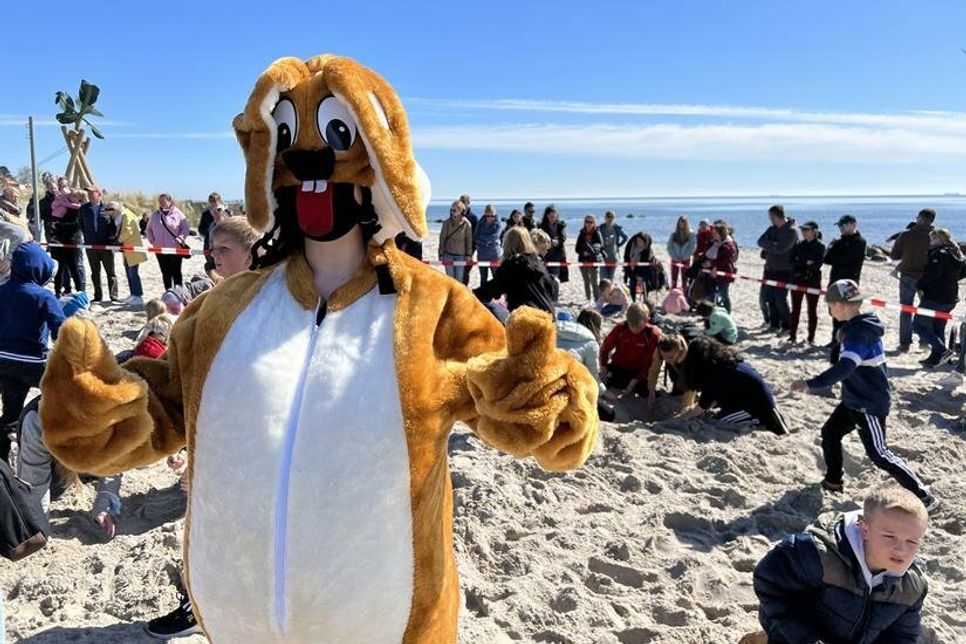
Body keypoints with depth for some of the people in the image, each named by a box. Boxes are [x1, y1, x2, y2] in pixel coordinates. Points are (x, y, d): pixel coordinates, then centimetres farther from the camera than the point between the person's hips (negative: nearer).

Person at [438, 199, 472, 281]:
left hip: (461, 255, 0)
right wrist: (441, 254, 1)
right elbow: (442, 238, 1)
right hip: (448, 254, 1)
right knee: (450, 277, 5)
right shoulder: (447, 223, -5)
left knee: (459, 278, 7)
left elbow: (469, 240, 1)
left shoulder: (466, 224, -7)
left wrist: (468, 255, 1)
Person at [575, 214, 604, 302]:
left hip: (594, 261, -4)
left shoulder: (597, 234, -3)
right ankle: (588, 300, 23)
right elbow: (577, 248, 7)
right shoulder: (582, 234, 8)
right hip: (583, 261, 4)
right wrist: (583, 252, -12)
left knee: (595, 283, -8)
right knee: (586, 282, 13)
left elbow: (600, 247, -10)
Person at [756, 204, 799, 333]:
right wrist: (772, 246, -16)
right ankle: (774, 323, 24)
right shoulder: (772, 229, 10)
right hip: (770, 268, 8)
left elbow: (780, 248, -23)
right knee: (768, 296, 11)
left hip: (784, 271, -8)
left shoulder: (791, 231, -14)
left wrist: (767, 245, -8)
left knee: (780, 299, -6)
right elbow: (761, 241, -1)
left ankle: (787, 326, 10)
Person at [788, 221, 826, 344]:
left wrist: (801, 261, -12)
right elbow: (792, 261, -3)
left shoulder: (820, 246, -2)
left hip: (813, 281, -3)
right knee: (795, 309, 6)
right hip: (797, 279, 3)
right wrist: (806, 262, -15)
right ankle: (792, 335, 13)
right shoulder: (798, 244, 9)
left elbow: (817, 264, -15)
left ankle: (811, 337, 12)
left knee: (812, 310, 4)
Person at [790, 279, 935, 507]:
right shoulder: (857, 326, 4)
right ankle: (833, 481, 32)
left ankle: (922, 494, 8)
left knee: (879, 454, -2)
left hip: (870, 405, -10)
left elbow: (844, 368, -38)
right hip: (854, 399, 10)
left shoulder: (860, 333, -27)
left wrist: (810, 384, -41)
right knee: (829, 433, 18)